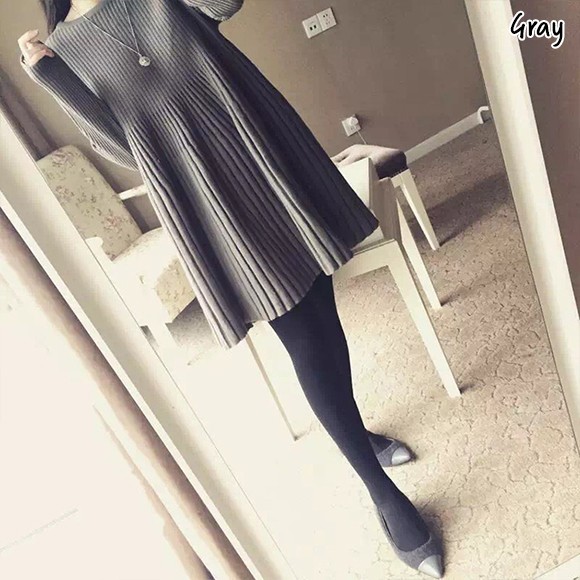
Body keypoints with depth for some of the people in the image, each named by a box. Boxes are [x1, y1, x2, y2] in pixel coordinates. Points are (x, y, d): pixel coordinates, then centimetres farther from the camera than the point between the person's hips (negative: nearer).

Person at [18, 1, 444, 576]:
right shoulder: (62, 49, 7)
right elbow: (120, 146, -4)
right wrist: (46, 75, -12)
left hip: (261, 148, 4)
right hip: (204, 197, -4)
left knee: (321, 316, 12)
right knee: (306, 339, -4)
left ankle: (352, 427, 38)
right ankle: (381, 490, 13)